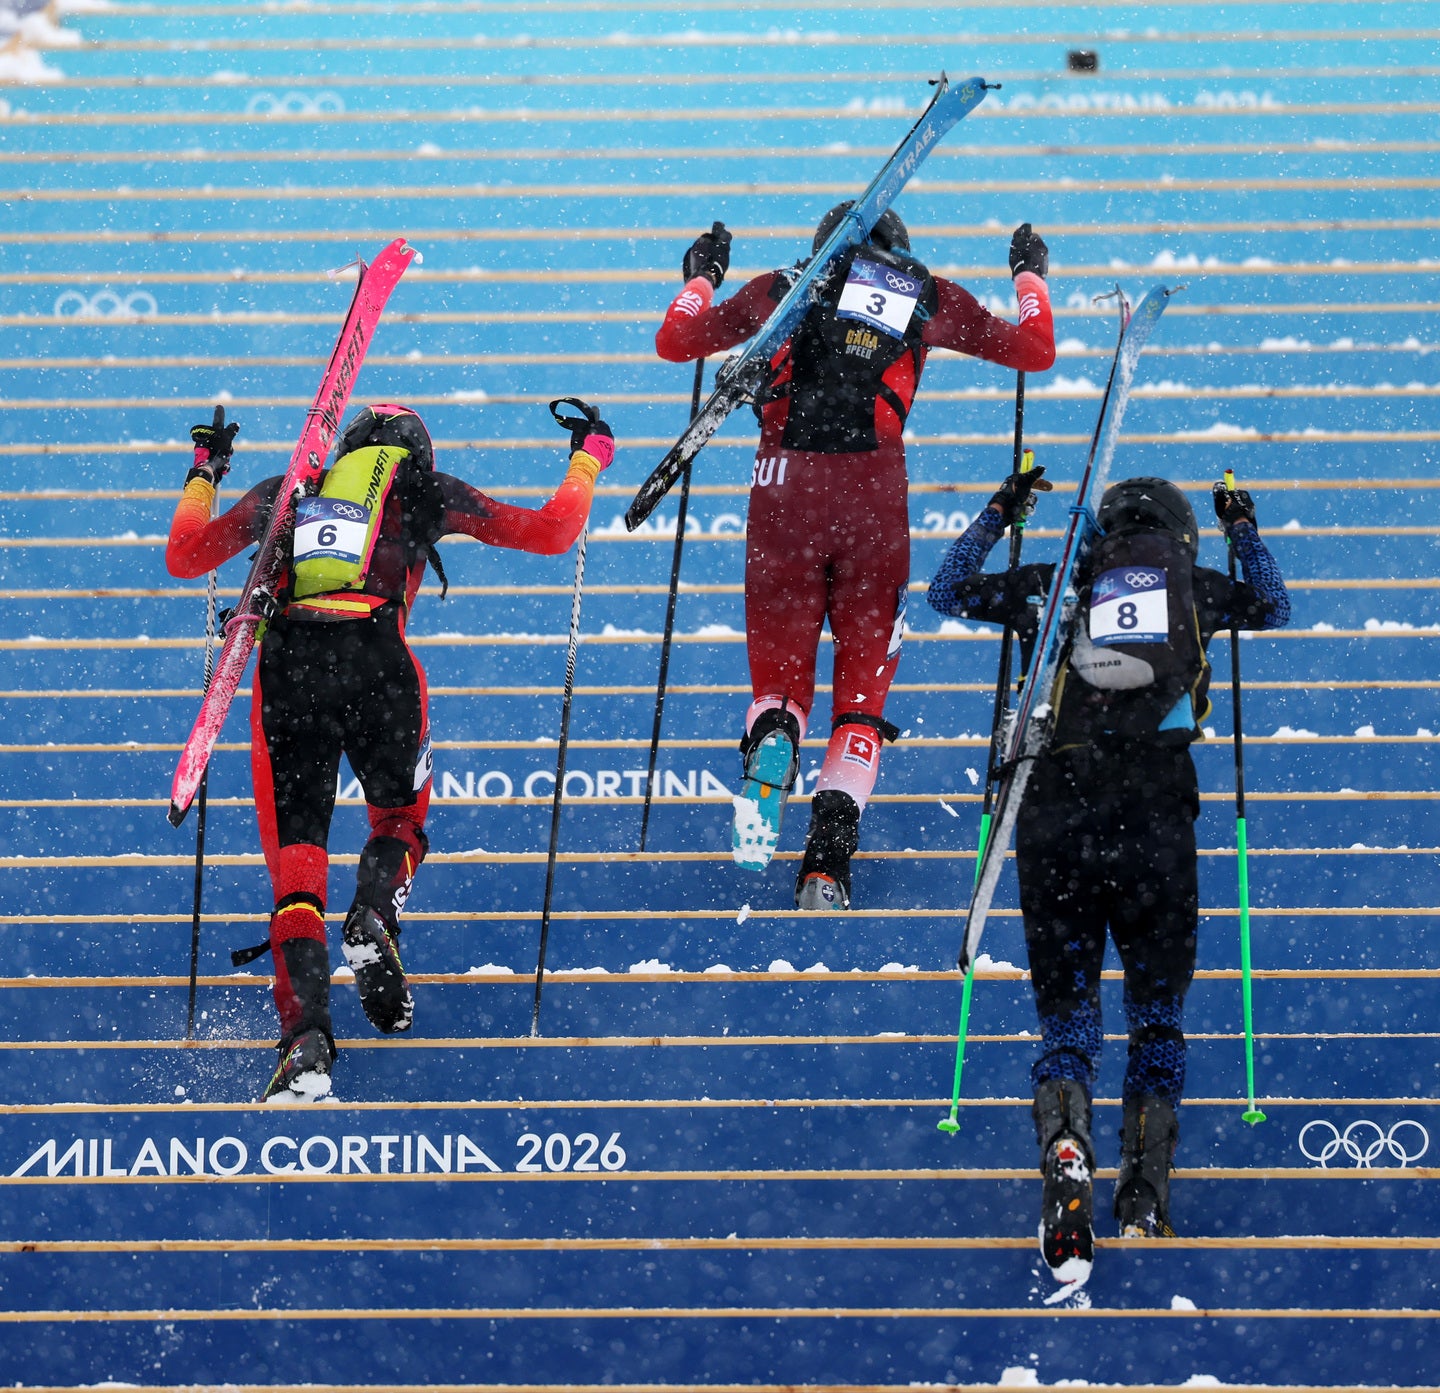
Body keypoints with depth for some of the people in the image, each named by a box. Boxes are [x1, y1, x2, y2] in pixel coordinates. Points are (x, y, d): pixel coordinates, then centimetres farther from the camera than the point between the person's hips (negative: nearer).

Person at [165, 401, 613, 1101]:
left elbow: (183, 556, 33)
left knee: (295, 855, 1)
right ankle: (373, 918, -12)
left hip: (285, 667, 1)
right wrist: (587, 459, 41)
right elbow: (552, 533, 22)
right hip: (376, 659, -1)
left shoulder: (285, 491, 27)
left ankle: (306, 1034, -20)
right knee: (399, 813, 23)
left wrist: (203, 474, 50)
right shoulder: (423, 488, 21)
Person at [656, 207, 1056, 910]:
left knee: (779, 675, 12)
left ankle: (772, 740, -25)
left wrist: (701, 276, 41)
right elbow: (1036, 351, 22)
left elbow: (673, 341, 22)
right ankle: (827, 859, -8)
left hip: (786, 483, 0)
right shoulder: (930, 296, 13)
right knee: (862, 688, 10)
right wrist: (1030, 275, 41)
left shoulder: (779, 289, 14)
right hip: (874, 490, 0)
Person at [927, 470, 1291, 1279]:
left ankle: (1066, 1157, -28)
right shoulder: (1191, 588, 12)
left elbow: (948, 592, 26)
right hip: (1157, 825, 0)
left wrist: (999, 515, 37)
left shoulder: (1053, 588, 12)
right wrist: (1244, 533, 45)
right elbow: (1275, 610, 31)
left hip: (1057, 822, 1)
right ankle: (1146, 1205, 3)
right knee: (1158, 1020, 14)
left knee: (1067, 1023, 3)